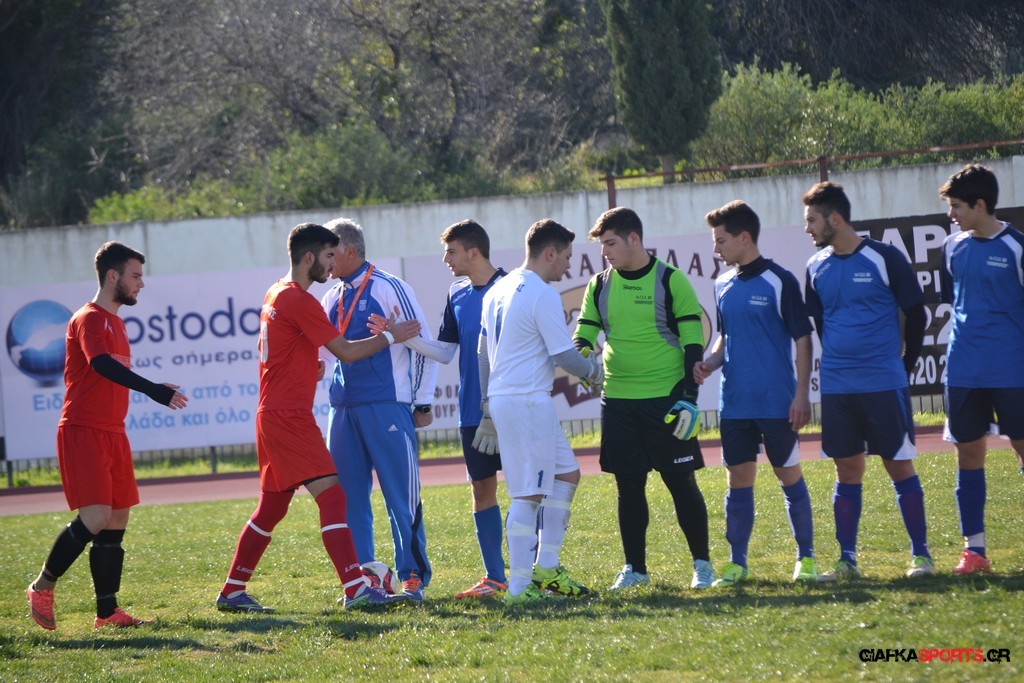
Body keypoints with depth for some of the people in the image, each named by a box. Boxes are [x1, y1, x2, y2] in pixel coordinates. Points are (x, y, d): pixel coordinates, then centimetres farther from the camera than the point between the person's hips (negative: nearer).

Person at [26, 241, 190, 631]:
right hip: (83, 433, -9)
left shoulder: (115, 322, 18)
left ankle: (107, 612, 8)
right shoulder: (88, 320, -12)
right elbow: (103, 365, -29)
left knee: (117, 519, 5)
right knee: (95, 518, -16)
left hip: (112, 433, 9)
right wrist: (154, 391, -38)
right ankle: (42, 588, 0)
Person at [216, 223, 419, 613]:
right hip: (289, 418, -10)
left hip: (273, 416, 10)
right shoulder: (300, 301, -15)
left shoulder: (276, 295, 15)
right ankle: (356, 590, -22)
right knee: (332, 496, -15)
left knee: (271, 507, 16)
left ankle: (232, 592, 20)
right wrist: (391, 336, -4)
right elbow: (346, 351, -15)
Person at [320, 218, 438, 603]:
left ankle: (413, 578, -1)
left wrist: (423, 402, -5)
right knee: (348, 498, 5)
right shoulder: (332, 300, 14)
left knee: (401, 496, -5)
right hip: (345, 408, 7)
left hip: (388, 406, -7)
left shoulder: (389, 289, -4)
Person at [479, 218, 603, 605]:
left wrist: (488, 405, 25)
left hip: (500, 397, 10)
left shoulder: (498, 291, 15)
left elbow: (484, 352, 20)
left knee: (566, 475, 17)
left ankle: (546, 570, 16)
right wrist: (592, 371, 7)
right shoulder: (542, 295, -13)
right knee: (529, 493, -8)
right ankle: (519, 586, -9)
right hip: (528, 400, -10)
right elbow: (563, 355, -13)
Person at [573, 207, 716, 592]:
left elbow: (693, 342, -5)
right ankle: (634, 568, 14)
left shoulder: (670, 281, -4)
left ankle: (702, 563, 9)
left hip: (666, 397, -4)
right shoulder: (600, 286, 8)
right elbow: (583, 334, 11)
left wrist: (689, 397, -12)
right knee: (628, 487, 6)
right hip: (618, 400, 4)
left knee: (682, 483, 0)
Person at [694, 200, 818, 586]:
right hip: (735, 405, 5)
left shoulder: (779, 281, -8)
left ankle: (805, 557, 14)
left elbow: (802, 338, -7)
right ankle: (737, 562, 11)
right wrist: (710, 362, -1)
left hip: (777, 403, -5)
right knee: (738, 480, 6)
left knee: (789, 476, 3)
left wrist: (801, 394, -11)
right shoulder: (723, 285, 10)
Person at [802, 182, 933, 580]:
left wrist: (903, 365, 3)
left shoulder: (884, 259, -8)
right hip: (837, 388, 4)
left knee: (899, 466, -1)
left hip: (884, 384, -4)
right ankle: (846, 559, 10)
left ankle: (921, 554, 4)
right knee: (847, 470, 7)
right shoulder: (817, 267, 7)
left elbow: (916, 315, -2)